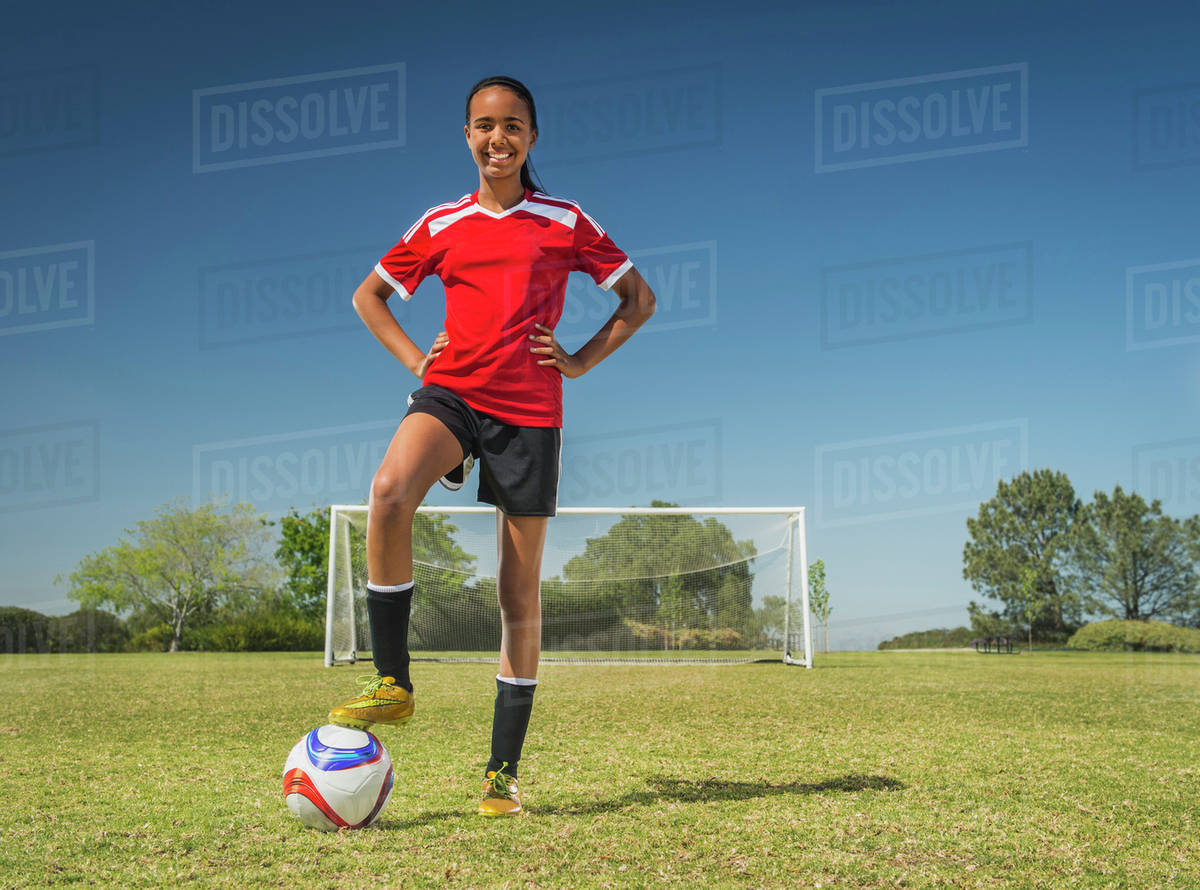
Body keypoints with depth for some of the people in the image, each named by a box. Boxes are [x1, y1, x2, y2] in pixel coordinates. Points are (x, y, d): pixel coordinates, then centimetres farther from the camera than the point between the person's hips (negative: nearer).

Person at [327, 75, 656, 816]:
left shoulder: (566, 222, 7)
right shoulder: (441, 225, 11)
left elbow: (640, 298, 13)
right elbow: (369, 294, 21)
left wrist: (582, 361, 1)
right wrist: (413, 358, 7)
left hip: (529, 408, 0)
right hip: (452, 391, 1)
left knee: (521, 592, 1)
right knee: (390, 491, -33)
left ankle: (504, 770, 10)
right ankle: (392, 683, -19)